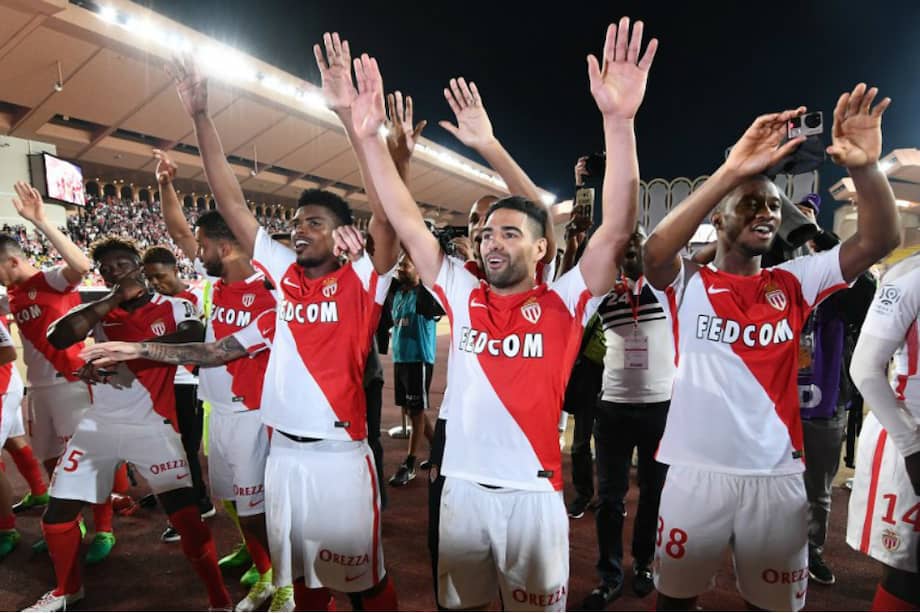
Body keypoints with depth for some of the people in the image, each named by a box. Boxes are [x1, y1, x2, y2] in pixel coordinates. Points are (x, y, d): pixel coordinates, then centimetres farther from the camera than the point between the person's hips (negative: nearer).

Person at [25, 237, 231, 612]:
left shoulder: (174, 307, -2)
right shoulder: (98, 307, 9)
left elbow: (193, 336, -25)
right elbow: (57, 339, -10)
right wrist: (113, 300, -13)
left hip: (152, 427, -4)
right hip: (99, 424, 5)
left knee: (186, 516, -11)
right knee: (57, 512, 12)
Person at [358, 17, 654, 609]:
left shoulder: (564, 303, -6)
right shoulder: (462, 294, 1)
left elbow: (617, 231, -19)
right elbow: (407, 222, -1)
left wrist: (619, 121, -28)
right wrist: (369, 136, -6)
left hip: (532, 494, -3)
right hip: (462, 488, 3)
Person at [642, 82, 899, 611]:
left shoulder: (794, 283, 6)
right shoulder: (688, 284, -4)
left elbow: (881, 240, -4)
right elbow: (655, 251, -25)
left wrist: (866, 167, -21)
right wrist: (733, 170, -31)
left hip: (778, 474, 3)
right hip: (697, 471, -3)